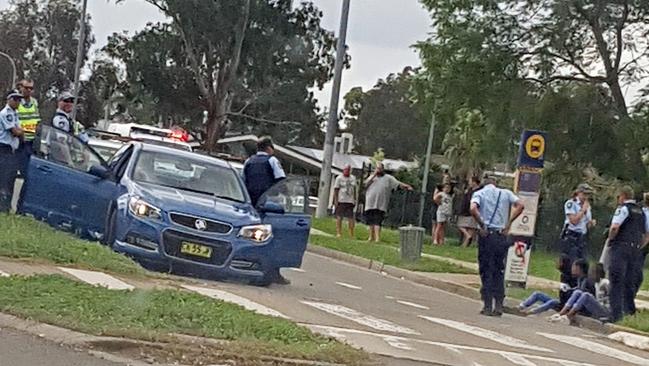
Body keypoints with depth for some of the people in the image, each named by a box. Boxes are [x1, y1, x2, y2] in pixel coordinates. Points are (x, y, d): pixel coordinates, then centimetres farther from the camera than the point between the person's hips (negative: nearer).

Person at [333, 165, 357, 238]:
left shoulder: (353, 178, 14)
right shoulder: (339, 178, 0)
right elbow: (336, 190, -3)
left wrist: (355, 200, 12)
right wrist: (335, 200, -10)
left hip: (350, 201, 4)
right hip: (341, 201, -4)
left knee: (351, 218, -1)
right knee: (339, 217, -3)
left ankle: (351, 234, 3)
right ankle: (338, 233, 2)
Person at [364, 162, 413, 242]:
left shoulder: (388, 178, 5)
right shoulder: (372, 176, 16)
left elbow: (398, 183, -4)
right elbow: (366, 184, 0)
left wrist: (406, 186, -19)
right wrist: (374, 175, -4)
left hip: (380, 205, -4)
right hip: (370, 204, 4)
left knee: (377, 222, -13)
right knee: (371, 222, 10)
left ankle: (377, 238, -16)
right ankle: (371, 237, 22)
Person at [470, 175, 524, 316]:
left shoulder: (479, 193, 4)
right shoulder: (506, 193, 11)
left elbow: (473, 209, -16)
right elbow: (520, 205, -3)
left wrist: (482, 225, -8)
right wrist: (508, 223, -1)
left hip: (486, 235, -2)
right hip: (501, 236, 2)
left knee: (486, 272, 4)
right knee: (499, 272, 10)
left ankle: (488, 307, 2)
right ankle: (498, 306, 7)